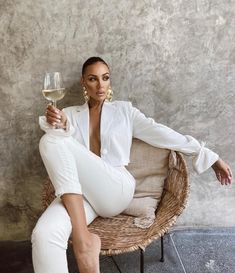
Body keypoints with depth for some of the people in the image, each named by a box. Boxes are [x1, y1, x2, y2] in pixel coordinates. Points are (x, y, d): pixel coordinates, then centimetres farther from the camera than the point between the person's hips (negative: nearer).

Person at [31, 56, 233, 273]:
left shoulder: (123, 110, 15)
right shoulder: (71, 114, 19)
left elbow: (162, 134, 11)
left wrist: (210, 157, 7)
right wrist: (59, 125, -24)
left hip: (116, 190, -1)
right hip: (79, 193, 1)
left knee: (52, 141, -25)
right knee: (44, 236, -34)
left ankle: (81, 239, -25)